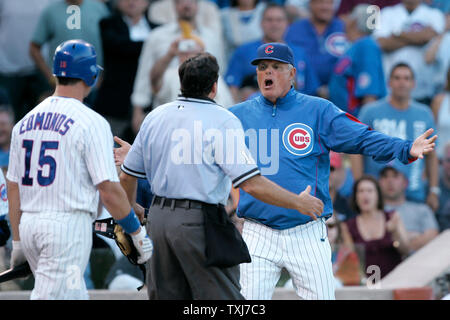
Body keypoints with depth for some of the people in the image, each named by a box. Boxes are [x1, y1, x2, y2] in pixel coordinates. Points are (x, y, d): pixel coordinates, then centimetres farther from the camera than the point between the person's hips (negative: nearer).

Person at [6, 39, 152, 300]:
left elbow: (14, 188, 14)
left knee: (75, 296, 18)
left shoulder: (25, 122, 11)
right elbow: (109, 190, -13)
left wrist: (17, 241, 20)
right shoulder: (91, 123, -9)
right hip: (68, 224, -7)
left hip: (29, 225, 7)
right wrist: (138, 233, -3)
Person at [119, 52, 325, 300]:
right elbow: (252, 184, -16)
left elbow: (127, 177, 15)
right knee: (221, 298, -3)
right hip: (199, 223, -6)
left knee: (165, 296, 11)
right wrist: (299, 203, -5)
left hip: (158, 219, 7)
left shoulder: (154, 117, 9)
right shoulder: (223, 121, -10)